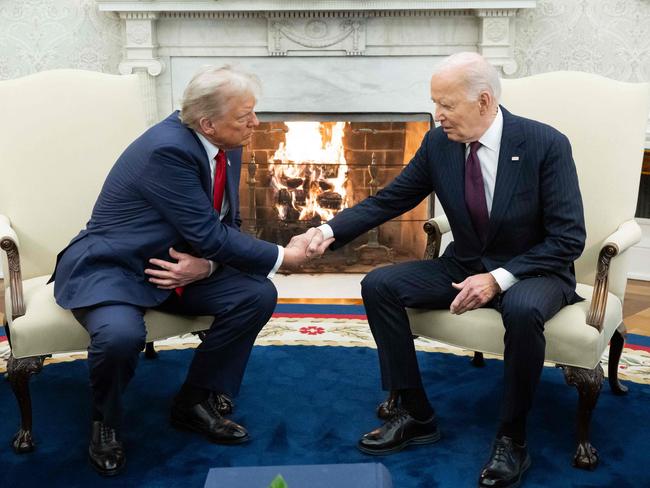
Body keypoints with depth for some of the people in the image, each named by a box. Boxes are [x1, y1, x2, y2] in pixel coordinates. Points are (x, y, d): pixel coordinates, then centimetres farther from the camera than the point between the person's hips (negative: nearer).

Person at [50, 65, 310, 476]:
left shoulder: (227, 148, -1)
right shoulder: (168, 149, -27)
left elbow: (227, 226, 5)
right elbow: (208, 235, -26)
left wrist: (205, 264, -18)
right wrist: (282, 257, -17)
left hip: (182, 265, 7)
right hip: (109, 268, -7)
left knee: (258, 294, -11)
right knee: (121, 334, -36)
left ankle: (197, 402, 6)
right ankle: (106, 423, -1)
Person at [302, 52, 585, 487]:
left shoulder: (546, 144, -17)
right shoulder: (438, 144, -6)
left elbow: (569, 238, -17)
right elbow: (388, 201, 0)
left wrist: (499, 278, -25)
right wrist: (330, 231, -15)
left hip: (532, 272, -4)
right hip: (465, 266, 5)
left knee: (523, 309, -39)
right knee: (379, 284, -12)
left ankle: (512, 438, -14)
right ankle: (417, 415, -2)